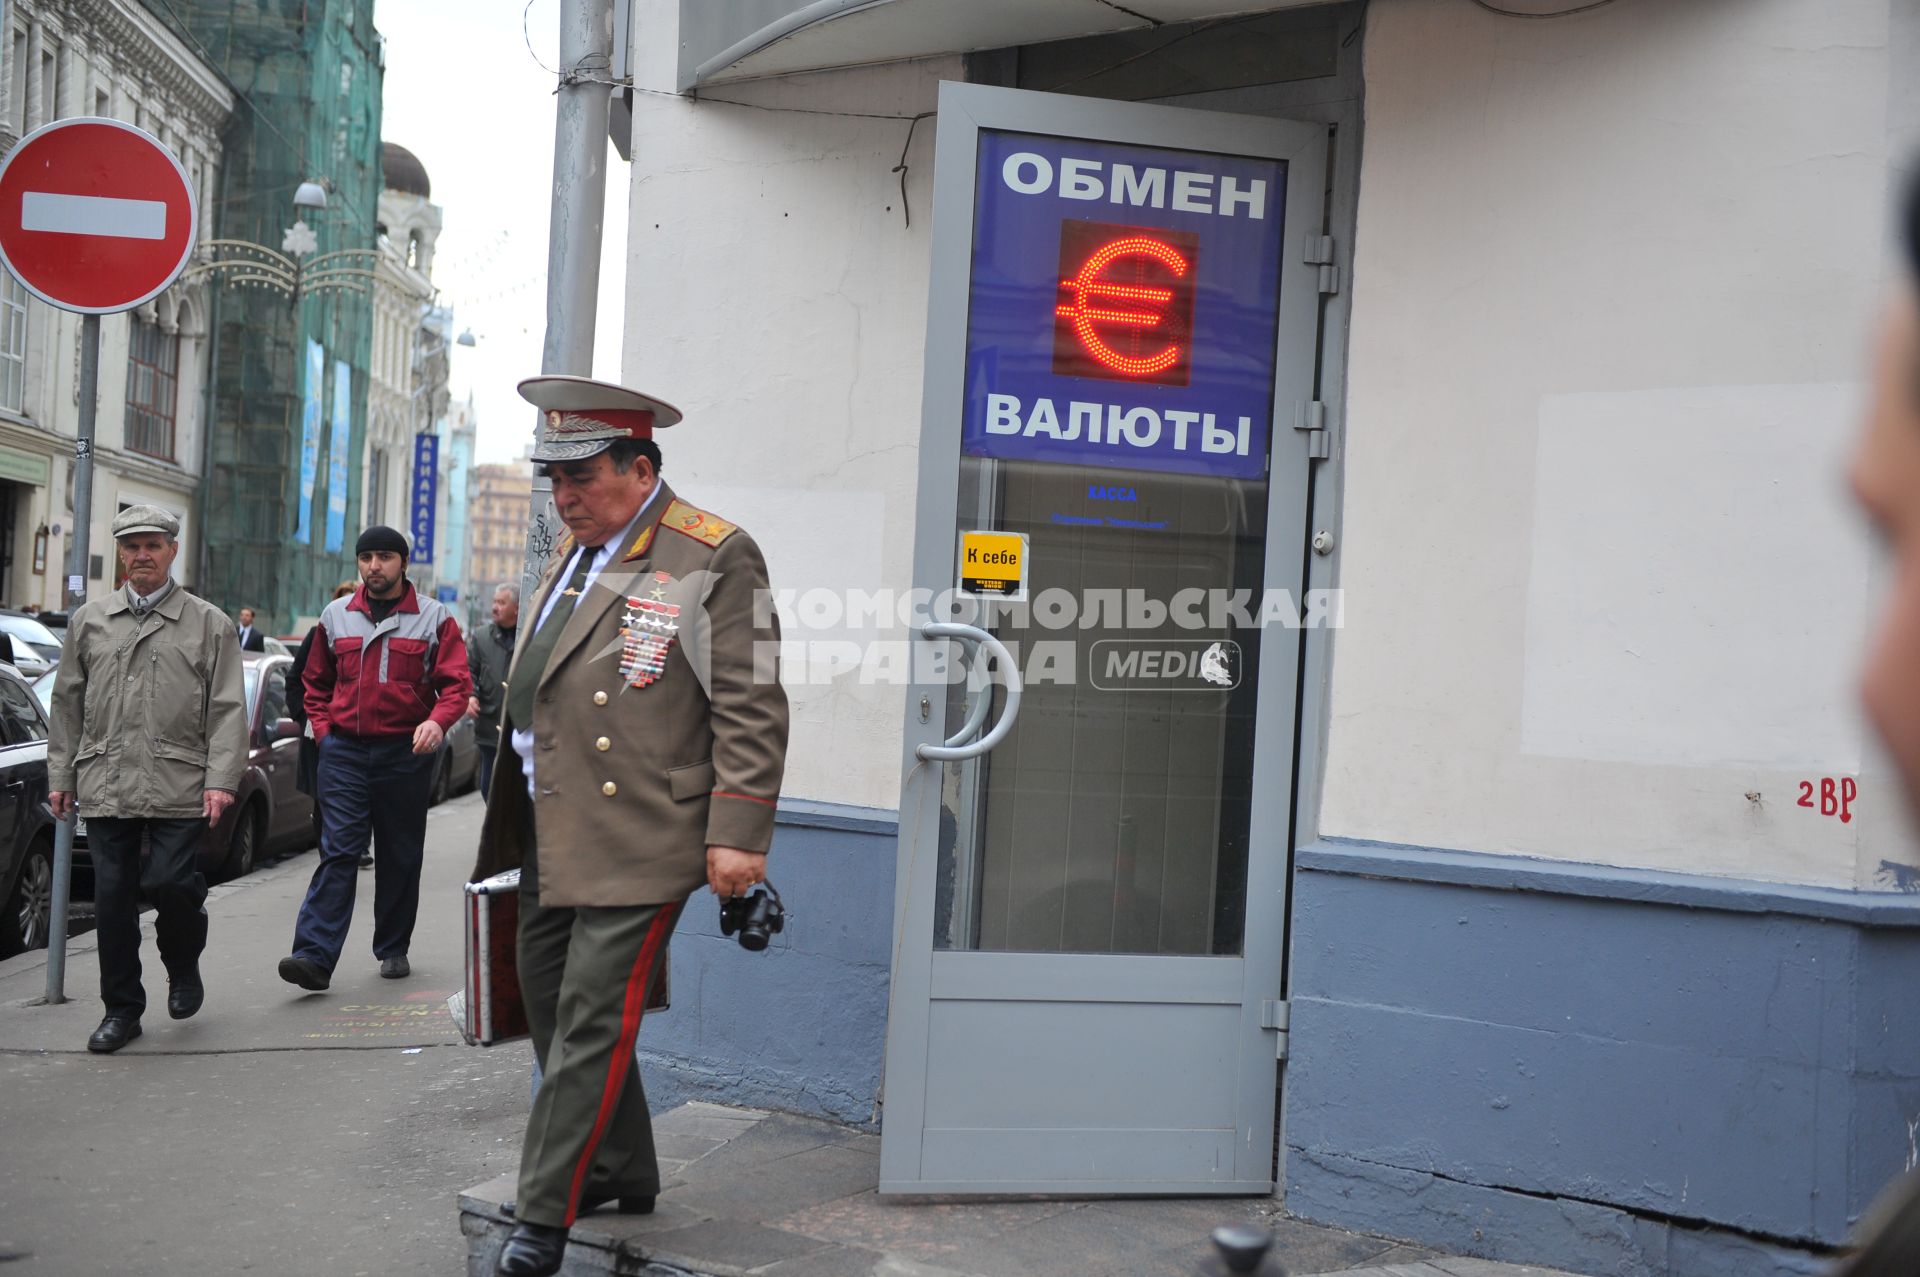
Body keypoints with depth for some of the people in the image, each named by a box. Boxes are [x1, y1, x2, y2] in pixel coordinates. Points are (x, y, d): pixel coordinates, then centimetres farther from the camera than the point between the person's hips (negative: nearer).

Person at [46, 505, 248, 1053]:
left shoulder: (209, 624, 6)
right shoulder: (88, 621, 14)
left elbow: (228, 709, 1)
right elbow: (68, 705, 17)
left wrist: (221, 779, -8)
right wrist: (60, 776, 11)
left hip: (180, 788, -3)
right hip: (104, 787, 3)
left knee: (169, 883, -12)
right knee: (112, 896, 3)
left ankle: (184, 969, 18)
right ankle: (121, 1009, 15)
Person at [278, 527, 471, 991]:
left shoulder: (434, 618, 1)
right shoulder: (336, 616, 9)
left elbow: (456, 683, -4)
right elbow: (316, 682, 20)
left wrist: (437, 721, -22)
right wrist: (323, 730, 6)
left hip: (406, 753, -1)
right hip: (345, 751, 1)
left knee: (400, 857, 9)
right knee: (338, 852, -8)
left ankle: (393, 949, 22)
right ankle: (315, 956, -14)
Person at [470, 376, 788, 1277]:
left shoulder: (714, 558, -11)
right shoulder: (574, 550, 15)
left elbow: (751, 708, -13)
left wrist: (736, 837, -17)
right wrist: (515, 812, 21)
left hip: (635, 840, -9)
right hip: (550, 833, 9)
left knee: (591, 1021, -4)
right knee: (550, 1006, 16)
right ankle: (622, 1172, 32)